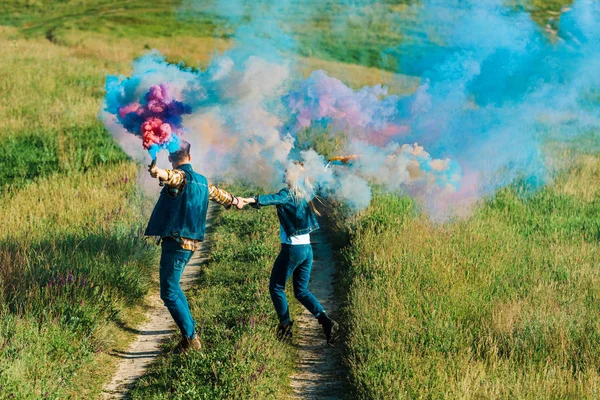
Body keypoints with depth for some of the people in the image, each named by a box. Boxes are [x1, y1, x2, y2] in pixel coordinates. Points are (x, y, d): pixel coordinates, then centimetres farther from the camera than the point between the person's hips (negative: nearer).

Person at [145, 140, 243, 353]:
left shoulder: (180, 176, -11)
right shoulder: (201, 181, 14)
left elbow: (170, 176, -37)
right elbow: (218, 193, 35)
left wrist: (158, 172, -61)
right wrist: (234, 201, 56)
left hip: (176, 241, -9)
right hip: (191, 241, 9)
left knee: (169, 293, -3)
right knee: (173, 287, 23)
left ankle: (191, 339, -4)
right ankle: (190, 331, 30)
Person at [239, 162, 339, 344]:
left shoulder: (289, 193, -13)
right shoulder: (305, 193, 10)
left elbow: (274, 199, -35)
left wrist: (253, 200, -49)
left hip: (292, 248, -8)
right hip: (307, 248, 8)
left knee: (276, 287, 7)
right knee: (301, 291, 13)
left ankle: (285, 325, 5)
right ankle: (326, 321, -2)